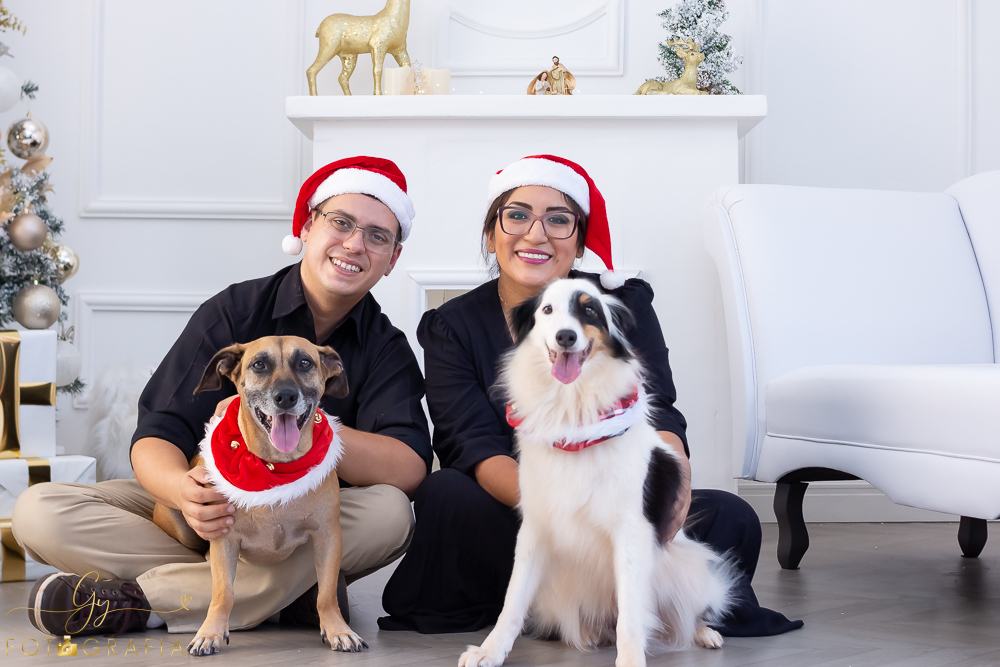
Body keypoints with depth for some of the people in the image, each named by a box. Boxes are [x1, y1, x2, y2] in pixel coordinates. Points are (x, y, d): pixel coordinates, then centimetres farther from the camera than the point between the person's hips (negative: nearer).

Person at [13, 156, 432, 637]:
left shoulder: (387, 349, -2)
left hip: (302, 522, 1)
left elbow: (409, 470, -20)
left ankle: (137, 600, -28)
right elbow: (154, 438, -13)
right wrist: (183, 489, -38)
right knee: (40, 512, -19)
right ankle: (291, 589, -25)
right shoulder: (233, 312, -5)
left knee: (390, 512, -33)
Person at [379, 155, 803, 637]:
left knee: (730, 517, -22)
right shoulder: (452, 327, 0)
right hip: (509, 524, -1)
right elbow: (473, 445, -14)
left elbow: (655, 413, -9)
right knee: (445, 495, -32)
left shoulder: (625, 305, 4)